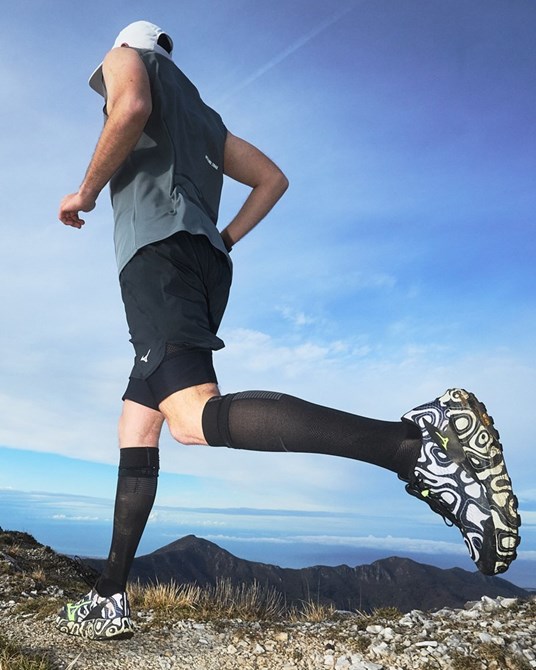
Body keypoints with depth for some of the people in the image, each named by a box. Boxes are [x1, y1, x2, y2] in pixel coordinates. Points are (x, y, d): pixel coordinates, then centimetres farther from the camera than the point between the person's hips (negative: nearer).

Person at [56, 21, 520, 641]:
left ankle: (419, 441, -40)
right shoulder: (203, 117, 35)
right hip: (206, 266, 9)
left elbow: (132, 107, -9)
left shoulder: (125, 56, 18)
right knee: (135, 431, 9)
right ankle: (109, 599, 11)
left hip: (156, 251, -8)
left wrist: (85, 193, 3)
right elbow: (273, 178, 29)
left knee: (197, 419, -29)